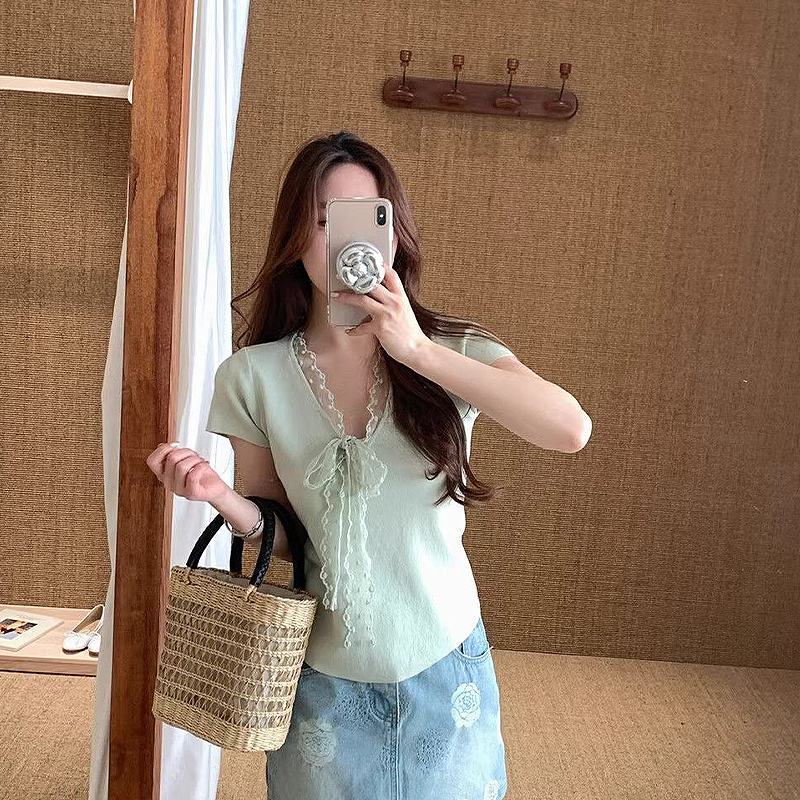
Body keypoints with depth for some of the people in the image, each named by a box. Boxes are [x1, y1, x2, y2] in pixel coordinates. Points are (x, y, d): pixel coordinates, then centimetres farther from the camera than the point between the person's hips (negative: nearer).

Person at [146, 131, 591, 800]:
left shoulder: (454, 350, -9)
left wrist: (421, 352, -29)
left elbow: (571, 431, -26)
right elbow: (277, 534, 0)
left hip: (444, 672, 0)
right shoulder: (252, 376, -8)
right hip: (322, 679, 0)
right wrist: (221, 496, -21)